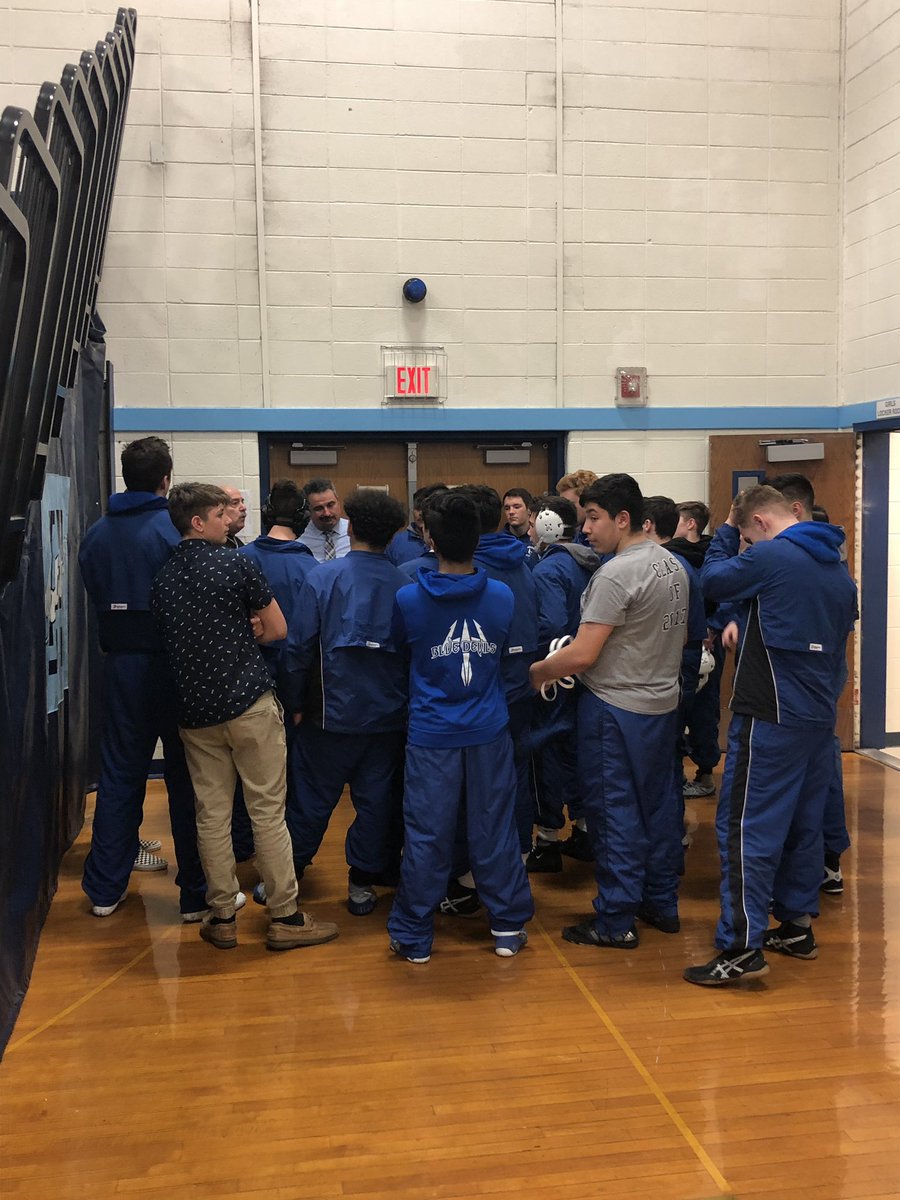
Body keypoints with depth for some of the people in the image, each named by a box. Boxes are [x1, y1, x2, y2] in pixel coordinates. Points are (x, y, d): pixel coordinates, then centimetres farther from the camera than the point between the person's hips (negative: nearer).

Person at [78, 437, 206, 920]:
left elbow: (93, 596, 7)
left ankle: (105, 887, 22)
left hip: (120, 663, 4)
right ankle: (197, 894, 11)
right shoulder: (176, 530, -13)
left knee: (118, 772, 14)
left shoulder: (96, 535, 2)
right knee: (185, 779, 4)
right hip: (172, 663, -4)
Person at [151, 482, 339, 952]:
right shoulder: (236, 564, -8)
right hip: (249, 702, -5)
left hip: (195, 711, 5)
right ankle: (285, 918, 8)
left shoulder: (162, 579, 8)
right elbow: (278, 630, -4)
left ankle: (222, 918, 16)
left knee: (211, 815, 10)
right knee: (268, 811, 1)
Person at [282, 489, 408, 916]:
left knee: (312, 799, 12)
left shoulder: (323, 577, -9)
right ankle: (363, 882, 18)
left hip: (333, 710, -1)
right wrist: (406, 702, 15)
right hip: (387, 716, 1)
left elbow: (299, 645, -8)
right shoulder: (404, 586, -5)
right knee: (376, 799, 11)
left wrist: (296, 703, 3)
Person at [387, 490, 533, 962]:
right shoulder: (502, 596, -5)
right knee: (494, 830, 12)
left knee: (426, 836, 6)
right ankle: (509, 928, 23)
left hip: (431, 734, -2)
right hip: (489, 730, 2)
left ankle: (413, 937, 17)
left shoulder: (408, 599, -11)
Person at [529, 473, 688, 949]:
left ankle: (615, 921, 9)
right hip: (663, 701, 9)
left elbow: (581, 656, -23)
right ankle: (662, 904, 28)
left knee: (614, 810, 1)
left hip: (616, 708, -9)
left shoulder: (615, 575, -21)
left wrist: (534, 672, -9)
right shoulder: (673, 565, 7)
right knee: (656, 803, 17)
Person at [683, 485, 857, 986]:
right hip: (821, 716, 8)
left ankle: (743, 948, -6)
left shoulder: (771, 556, -14)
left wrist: (727, 530, 14)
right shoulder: (839, 568, 12)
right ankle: (797, 926, 26)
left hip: (772, 717, -8)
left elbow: (714, 578, 1)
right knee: (804, 823, 16)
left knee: (747, 827, -6)